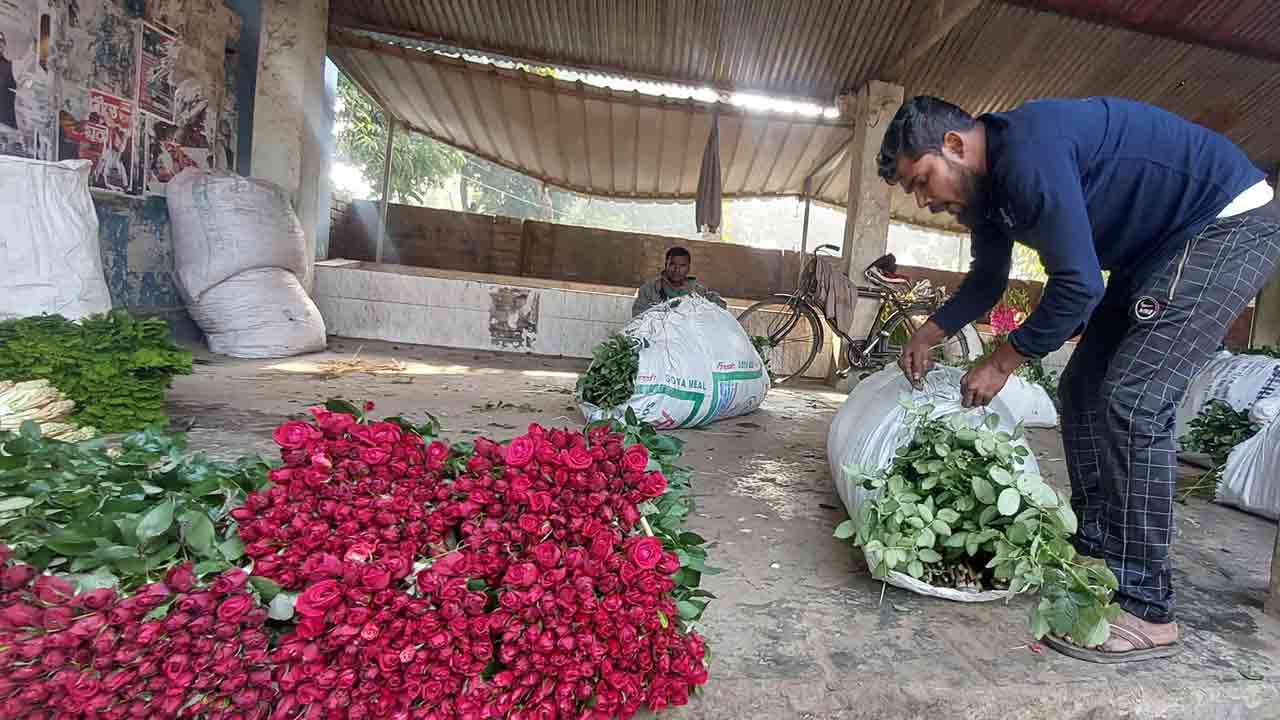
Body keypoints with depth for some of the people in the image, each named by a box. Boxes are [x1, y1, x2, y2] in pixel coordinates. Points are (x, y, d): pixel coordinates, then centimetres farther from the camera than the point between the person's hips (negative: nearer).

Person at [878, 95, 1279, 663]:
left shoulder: (1029, 151, -29)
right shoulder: (984, 182, 2)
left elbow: (1077, 286, -29)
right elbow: (987, 281, 15)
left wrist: (1002, 363, -19)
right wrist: (928, 335, 5)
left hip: (1230, 223, -10)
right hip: (1156, 250, 10)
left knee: (1131, 402, -20)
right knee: (1083, 392, 5)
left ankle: (1144, 611, -11)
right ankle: (1093, 558, 15)